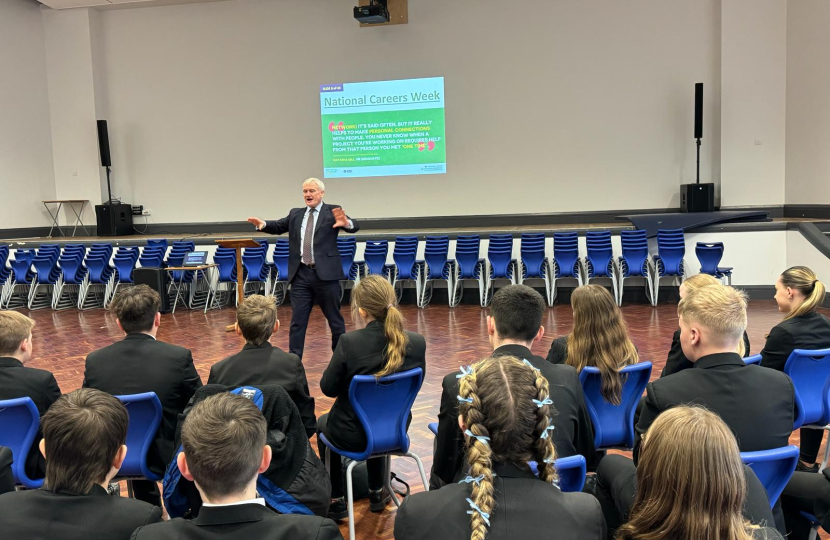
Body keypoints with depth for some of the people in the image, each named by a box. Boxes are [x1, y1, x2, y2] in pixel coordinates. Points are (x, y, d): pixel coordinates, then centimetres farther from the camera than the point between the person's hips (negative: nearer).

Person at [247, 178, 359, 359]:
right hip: (300, 275, 4)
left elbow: (355, 227, -14)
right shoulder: (295, 214, 14)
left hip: (325, 274, -3)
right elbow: (278, 227, 10)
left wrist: (346, 222, -38)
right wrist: (263, 224, -12)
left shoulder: (332, 211, -1)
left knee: (335, 319, 8)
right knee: (297, 320, 5)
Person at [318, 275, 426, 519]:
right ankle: (377, 492, 47)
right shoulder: (417, 342, -15)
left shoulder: (350, 341, -27)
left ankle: (336, 501, 34)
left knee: (322, 423, 32)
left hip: (353, 436, -3)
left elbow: (328, 388, -13)